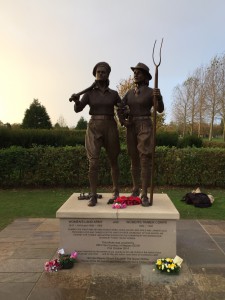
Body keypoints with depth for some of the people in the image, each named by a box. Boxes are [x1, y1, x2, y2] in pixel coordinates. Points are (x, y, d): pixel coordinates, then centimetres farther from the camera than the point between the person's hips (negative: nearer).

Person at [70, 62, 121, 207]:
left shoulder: (113, 94, 9)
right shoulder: (89, 93, 7)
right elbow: (78, 109, -6)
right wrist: (76, 100, -27)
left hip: (110, 129, 1)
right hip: (94, 129, -1)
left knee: (113, 162, 6)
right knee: (93, 163, -12)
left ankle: (116, 192, 23)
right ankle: (93, 196, -2)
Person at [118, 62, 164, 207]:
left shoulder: (151, 92, -1)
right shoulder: (130, 93, 13)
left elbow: (160, 109, -14)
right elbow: (120, 109, 11)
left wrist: (159, 97, -34)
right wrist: (123, 121, -9)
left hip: (145, 127, -4)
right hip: (131, 128, 5)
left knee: (145, 160, -11)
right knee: (134, 159, 8)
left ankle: (144, 195, -7)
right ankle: (136, 189, 20)